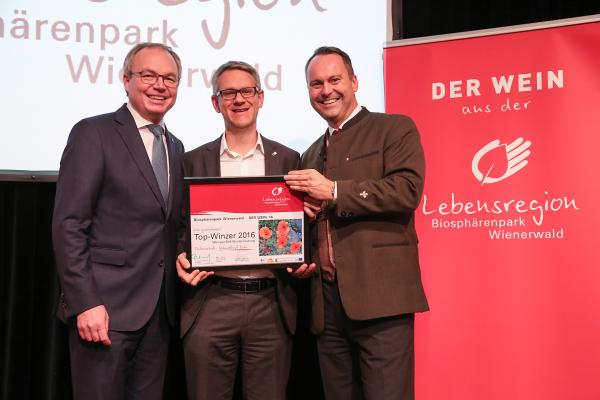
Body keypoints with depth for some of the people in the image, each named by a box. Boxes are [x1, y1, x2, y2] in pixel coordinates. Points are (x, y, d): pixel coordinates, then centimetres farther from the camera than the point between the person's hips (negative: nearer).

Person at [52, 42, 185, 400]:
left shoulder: (176, 148, 15)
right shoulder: (94, 133, -5)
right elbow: (68, 226, -11)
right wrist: (85, 303, -17)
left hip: (159, 310, 6)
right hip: (106, 307, -6)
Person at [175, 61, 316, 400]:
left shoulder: (288, 159, 9)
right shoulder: (194, 161, 8)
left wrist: (304, 262, -8)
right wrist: (182, 258, -9)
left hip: (271, 304, 0)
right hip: (210, 302, 0)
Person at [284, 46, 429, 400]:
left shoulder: (395, 128, 3)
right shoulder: (312, 155, 23)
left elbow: (407, 190, -13)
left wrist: (334, 192, -13)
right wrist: (303, 212, 4)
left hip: (380, 295, -6)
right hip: (327, 302, 6)